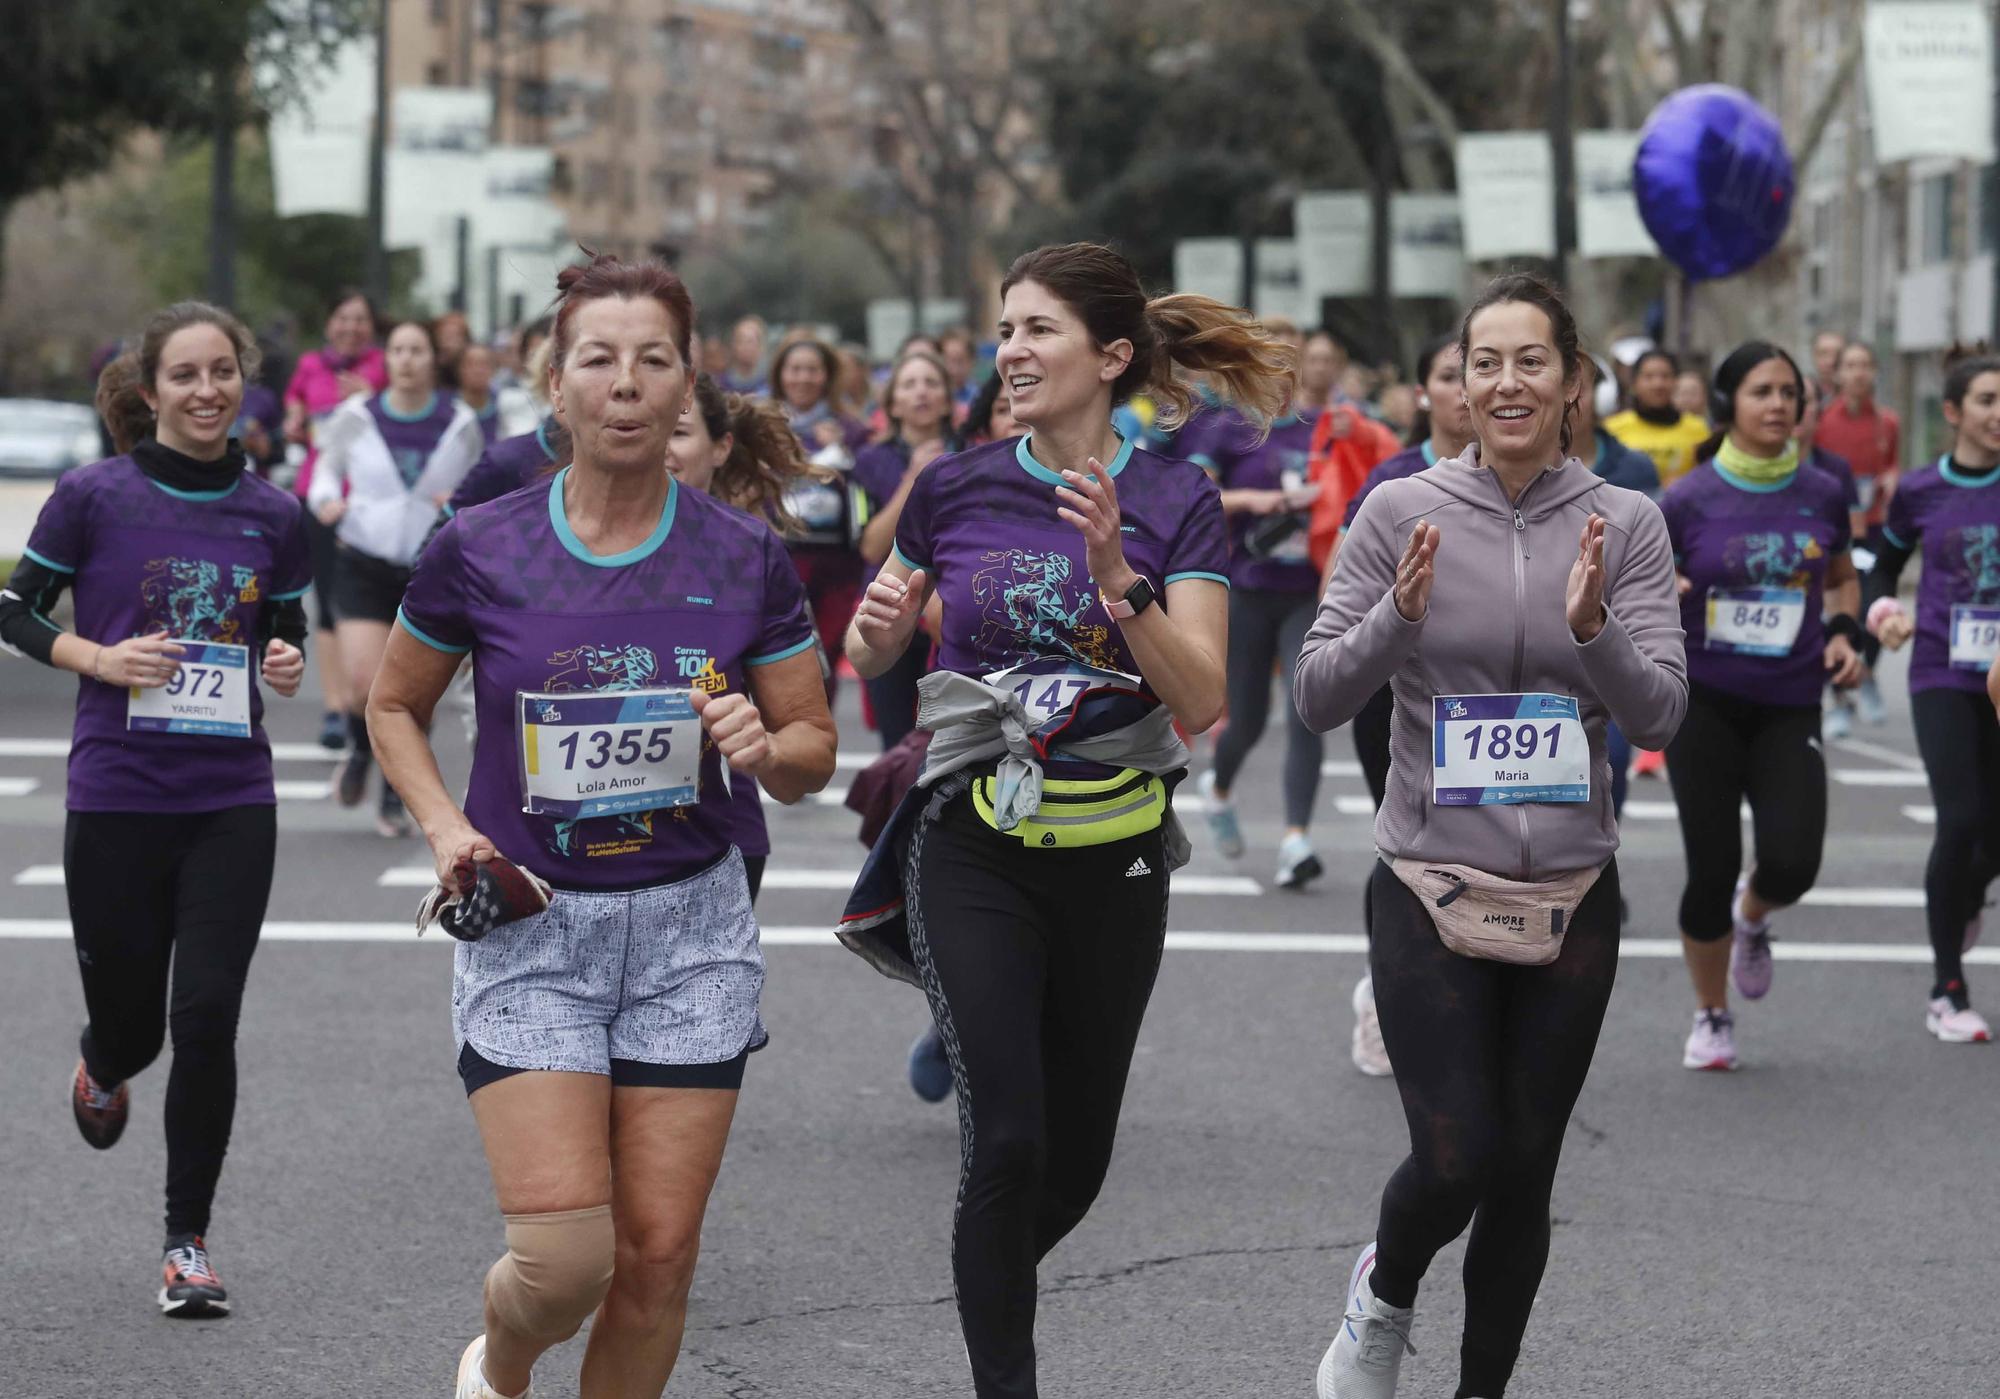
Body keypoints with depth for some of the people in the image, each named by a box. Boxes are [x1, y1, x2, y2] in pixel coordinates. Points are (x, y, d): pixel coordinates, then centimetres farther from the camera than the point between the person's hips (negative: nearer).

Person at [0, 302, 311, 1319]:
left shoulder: (273, 514, 6)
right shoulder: (94, 497, -4)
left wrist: (288, 665, -5)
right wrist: (101, 657, -14)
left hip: (232, 803, 2)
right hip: (117, 800, -1)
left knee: (206, 1016, -8)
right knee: (129, 1019, 7)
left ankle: (188, 1239, 7)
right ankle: (103, 1071, 48)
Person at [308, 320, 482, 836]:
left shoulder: (459, 424, 0)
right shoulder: (356, 417, -2)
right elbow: (328, 465, 13)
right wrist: (326, 499, -8)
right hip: (364, 565, -1)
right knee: (365, 685, -13)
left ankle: (394, 799, 17)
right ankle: (361, 751, 22)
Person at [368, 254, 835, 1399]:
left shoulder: (747, 559, -2)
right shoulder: (479, 552, -5)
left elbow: (814, 753, 6)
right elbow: (396, 706, 11)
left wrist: (763, 745, -16)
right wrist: (445, 825, -6)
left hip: (692, 927, 2)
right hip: (528, 925, -2)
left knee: (660, 1258, 1)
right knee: (565, 1252, -10)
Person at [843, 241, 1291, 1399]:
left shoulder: (1178, 502, -5)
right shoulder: (954, 490, -1)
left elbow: (1202, 703, -13)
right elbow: (876, 653, 13)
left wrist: (1116, 575, -25)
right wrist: (876, 630, -10)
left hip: (1115, 856, 1)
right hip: (974, 852, -1)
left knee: (1077, 1155, 11)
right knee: (1008, 1135, -16)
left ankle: (995, 1282, 42)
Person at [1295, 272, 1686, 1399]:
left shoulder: (1626, 524, 0)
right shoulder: (1402, 513, -3)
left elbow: (1660, 715, -6)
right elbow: (1320, 697, -3)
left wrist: (1594, 627, -24)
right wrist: (1400, 616, -21)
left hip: (1571, 897, 2)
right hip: (1431, 887, -2)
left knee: (1524, 1178, 7)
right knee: (1454, 1163, -11)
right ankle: (1386, 1293, 22)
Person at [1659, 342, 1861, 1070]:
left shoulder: (1823, 496, 2)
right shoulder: (1689, 500, -6)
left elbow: (1843, 580, 19)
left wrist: (1843, 633, 1)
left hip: (1790, 708, 2)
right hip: (1706, 702, -2)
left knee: (1792, 863, -13)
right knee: (1712, 869, -2)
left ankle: (1752, 918, 26)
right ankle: (1711, 1017, 21)